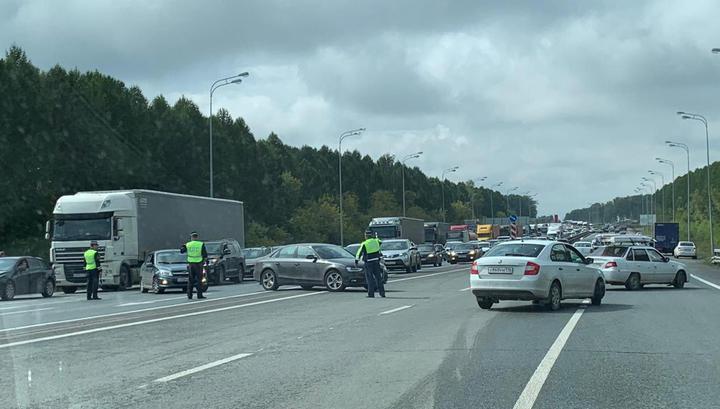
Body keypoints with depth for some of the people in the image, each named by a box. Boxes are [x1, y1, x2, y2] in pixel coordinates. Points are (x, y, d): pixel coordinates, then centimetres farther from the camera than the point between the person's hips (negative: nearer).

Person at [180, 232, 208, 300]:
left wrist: (183, 246, 34)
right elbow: (205, 255, -5)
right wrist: (205, 260, 12)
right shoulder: (201, 244, -6)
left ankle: (189, 295, 9)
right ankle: (199, 295, 0)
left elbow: (181, 251, 15)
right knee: (199, 279, 2)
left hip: (190, 264, 3)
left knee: (190, 280, 9)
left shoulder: (187, 245, 0)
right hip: (198, 264, -3)